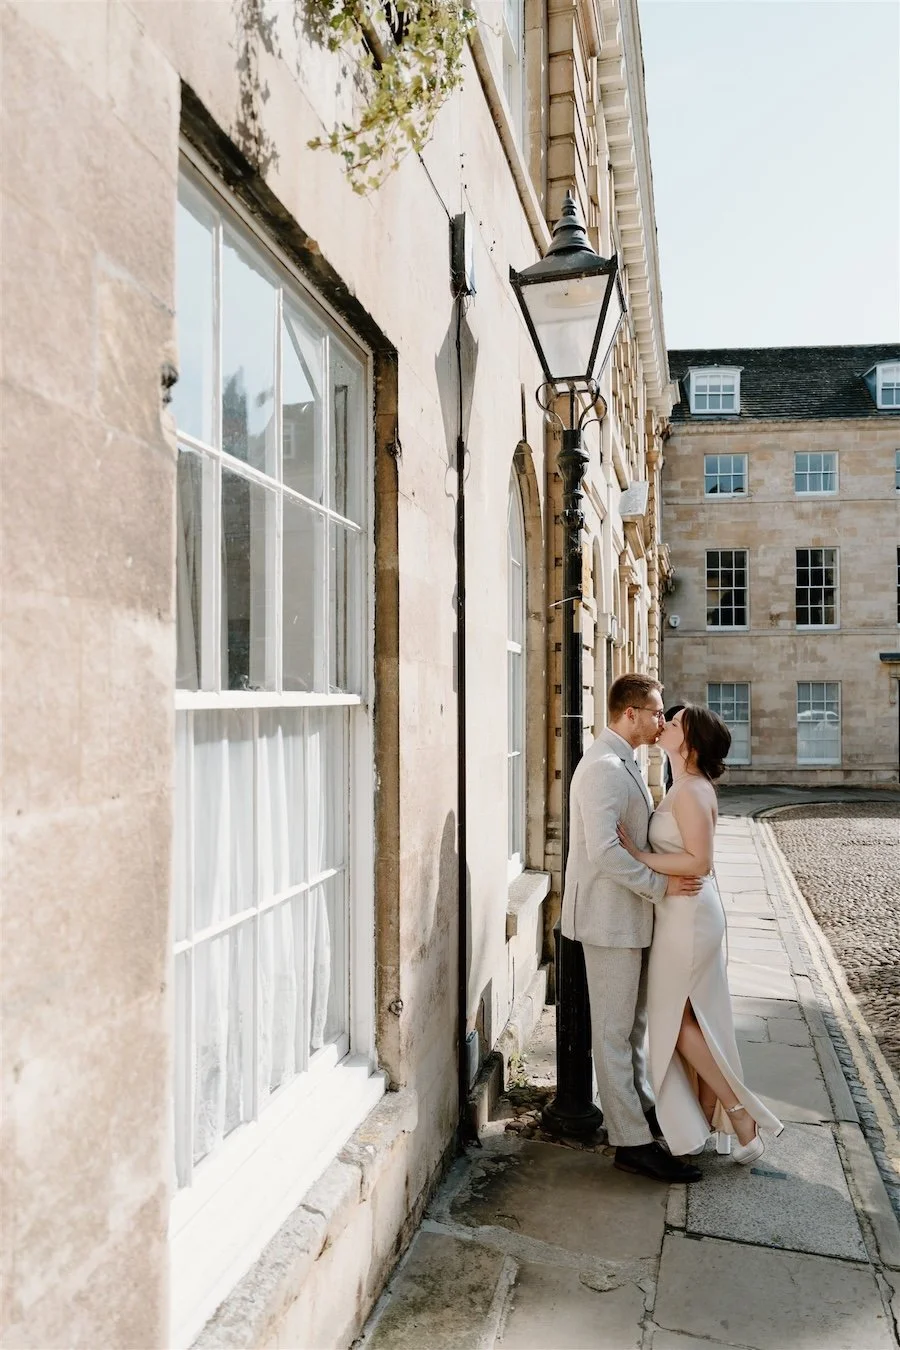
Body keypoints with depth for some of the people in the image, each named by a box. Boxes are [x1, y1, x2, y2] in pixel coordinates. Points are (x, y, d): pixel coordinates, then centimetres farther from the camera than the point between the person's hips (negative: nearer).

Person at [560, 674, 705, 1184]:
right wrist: (661, 885, -22)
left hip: (631, 914, 10)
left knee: (635, 1022, 22)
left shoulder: (625, 763, 12)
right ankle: (632, 1142, 10)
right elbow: (603, 851, -28)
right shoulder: (604, 767, -21)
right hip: (611, 917, -10)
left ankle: (643, 1107, 37)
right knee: (615, 1029, 1)